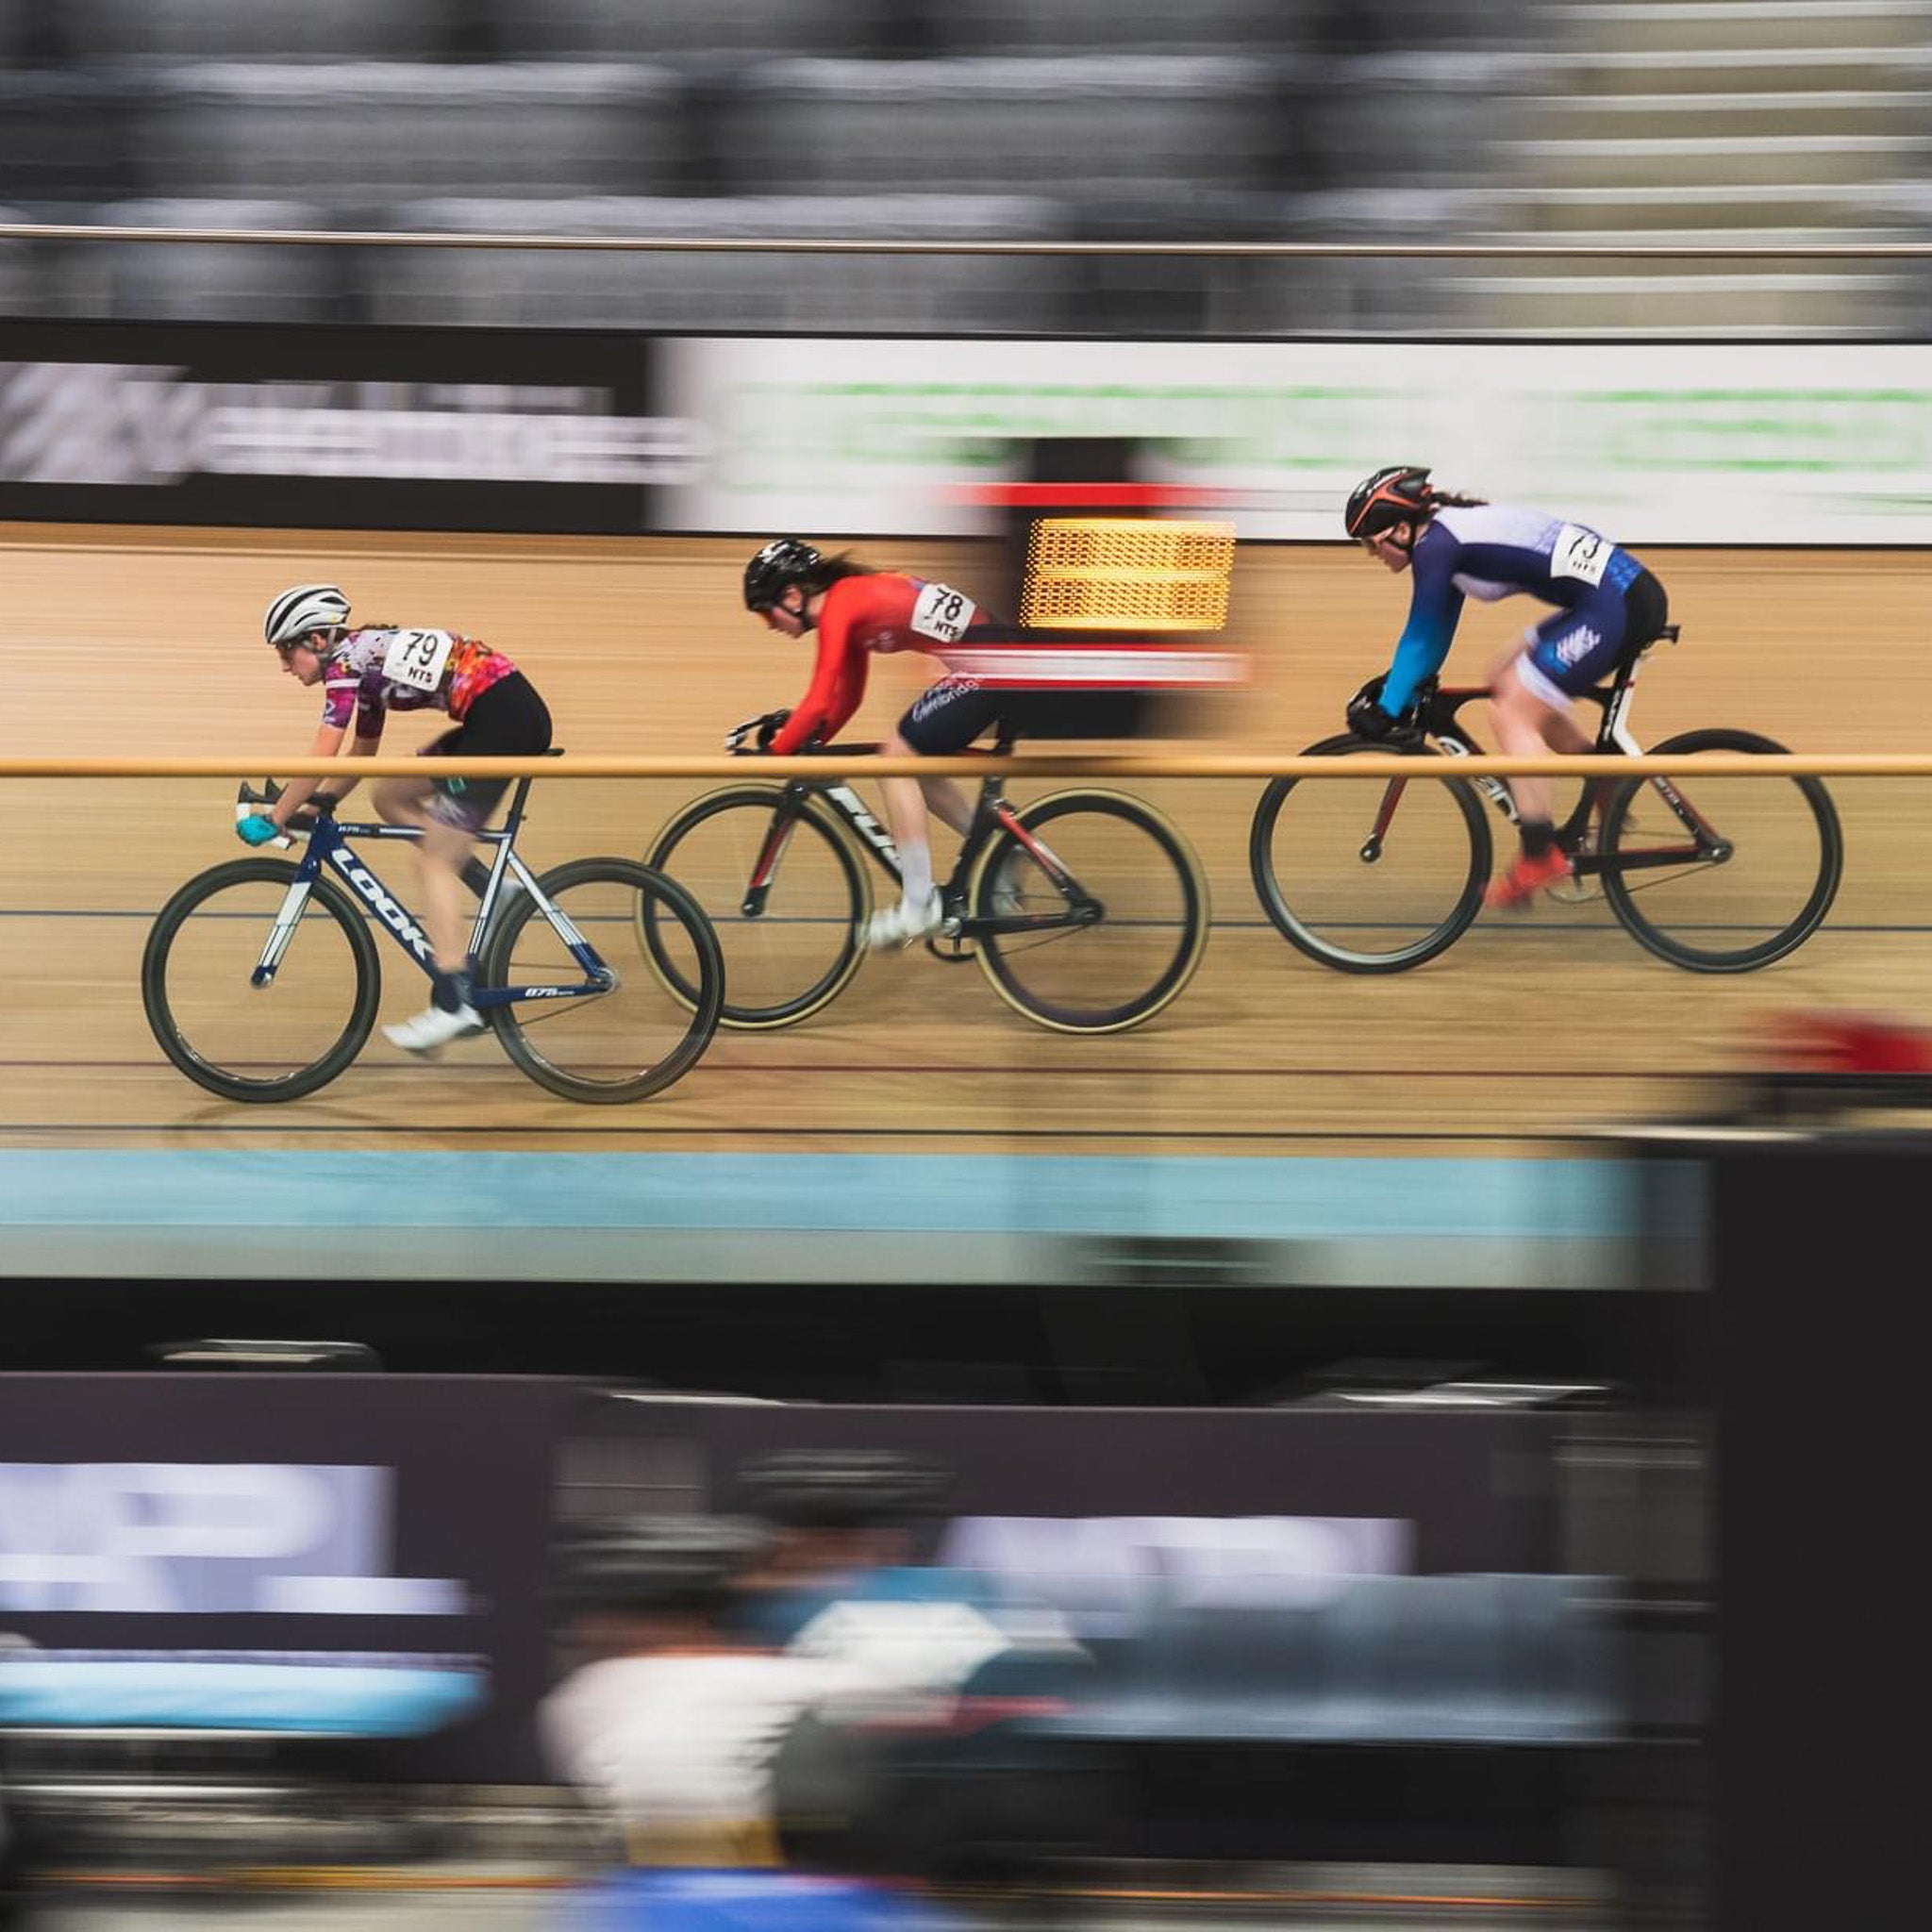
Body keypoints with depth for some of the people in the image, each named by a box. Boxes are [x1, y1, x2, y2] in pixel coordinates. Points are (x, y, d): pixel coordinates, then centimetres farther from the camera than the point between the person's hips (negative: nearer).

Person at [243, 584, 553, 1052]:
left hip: (505, 715, -10)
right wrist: (326, 800, 20)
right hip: (508, 712, 10)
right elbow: (363, 751, 29)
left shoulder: (345, 663, -7)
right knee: (391, 796, 16)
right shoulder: (364, 658, 20)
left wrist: (274, 820, -4)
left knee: (435, 860, -7)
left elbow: (321, 758, -11)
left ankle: (453, 1004, -11)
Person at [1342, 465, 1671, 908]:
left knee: (1514, 717, -8)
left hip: (1615, 606, -10)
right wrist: (1394, 686, 30)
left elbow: (1421, 637, -7)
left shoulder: (1435, 547, -10)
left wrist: (1387, 709, -1)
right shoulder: (1450, 534, 18)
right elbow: (1434, 635, 28)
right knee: (1505, 682, 19)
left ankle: (1540, 858, -10)